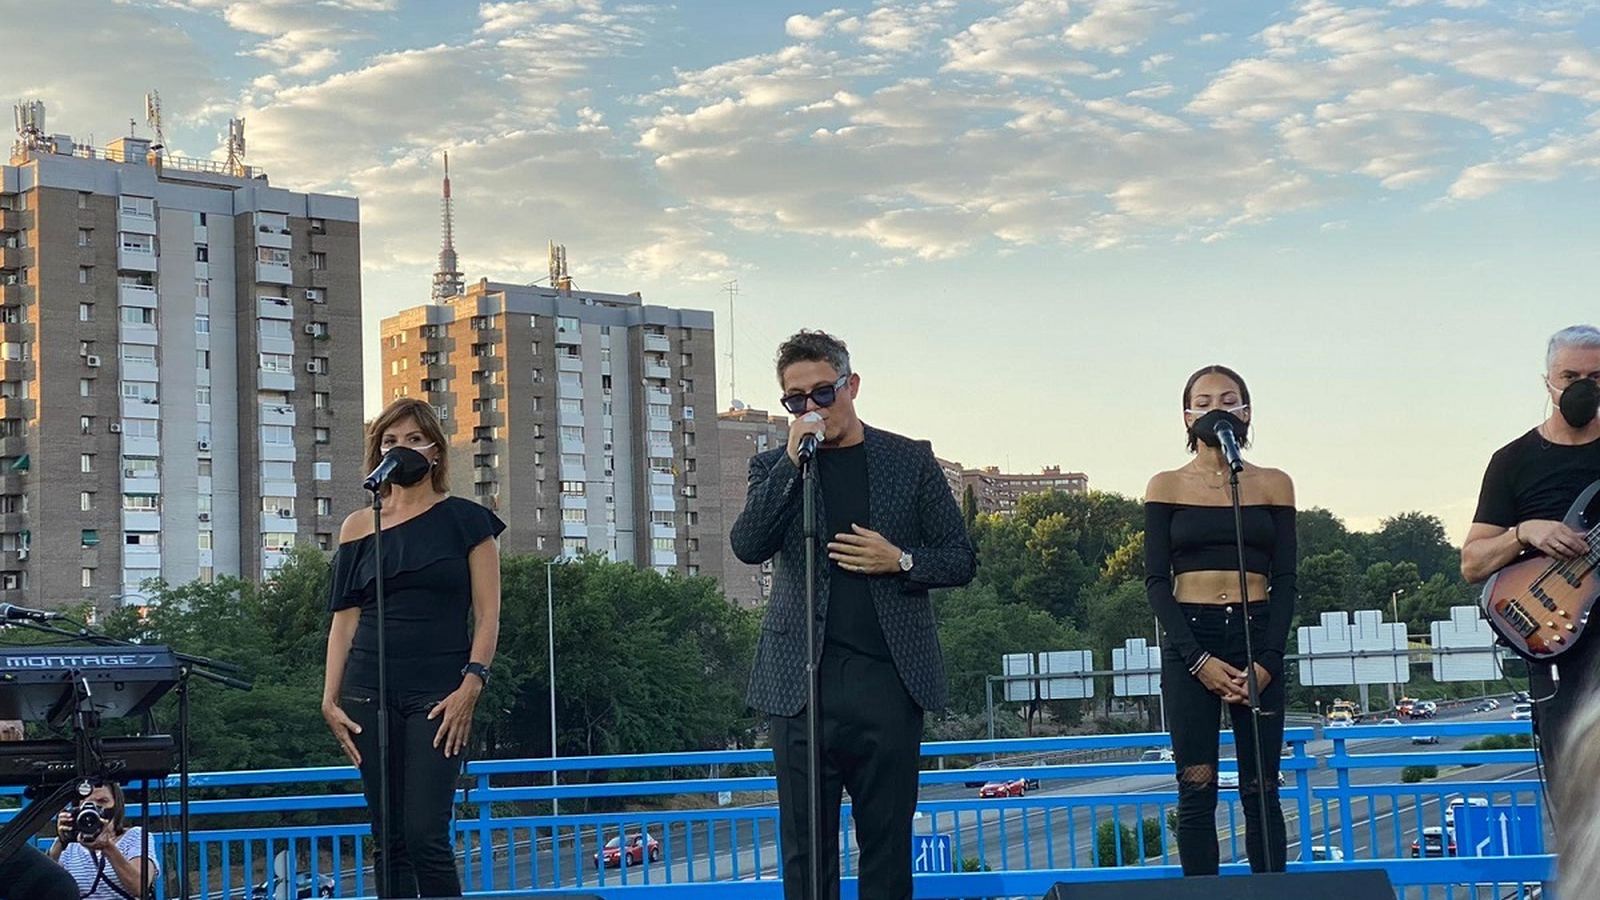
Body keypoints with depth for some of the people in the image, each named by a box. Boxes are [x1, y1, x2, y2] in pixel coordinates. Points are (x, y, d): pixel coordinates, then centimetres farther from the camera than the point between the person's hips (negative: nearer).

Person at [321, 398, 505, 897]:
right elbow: (344, 620, 12)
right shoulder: (359, 527, 12)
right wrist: (331, 698, 3)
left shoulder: (463, 520, 5)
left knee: (425, 834, -13)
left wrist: (471, 685, -12)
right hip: (370, 691, 3)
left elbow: (488, 613, 0)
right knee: (388, 838, 3)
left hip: (439, 693, -3)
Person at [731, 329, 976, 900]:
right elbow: (748, 546, -6)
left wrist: (901, 561, -8)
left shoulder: (910, 461, 9)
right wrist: (792, 461, -11)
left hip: (888, 679, 0)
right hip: (803, 680, 0)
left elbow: (959, 560, 11)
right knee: (806, 848, 1)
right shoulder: (773, 468, 11)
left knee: (888, 843, 3)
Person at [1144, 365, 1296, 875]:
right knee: (1197, 792, -3)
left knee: (1260, 792, 0)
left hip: (1258, 636, 1)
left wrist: (1267, 662, -8)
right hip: (1188, 641, -1)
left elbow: (1285, 581, 6)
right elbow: (1156, 581, 1)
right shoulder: (1167, 487, 6)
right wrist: (1199, 659, -10)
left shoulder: (1273, 485, 9)